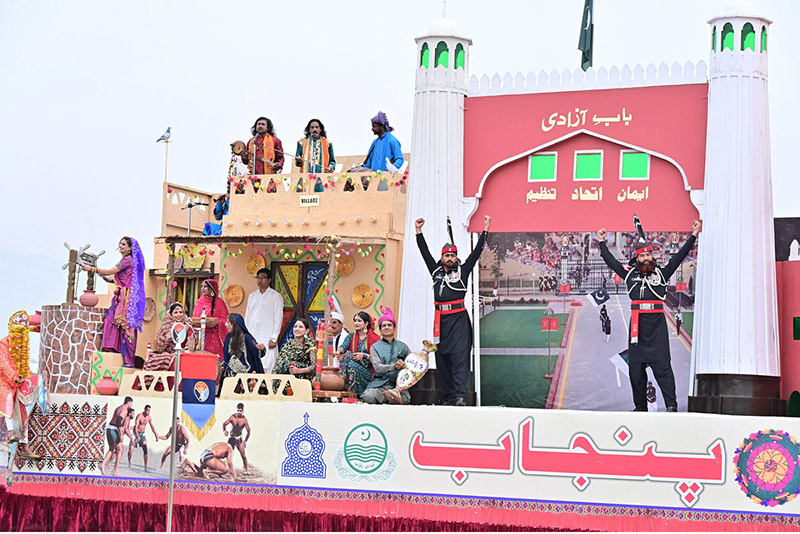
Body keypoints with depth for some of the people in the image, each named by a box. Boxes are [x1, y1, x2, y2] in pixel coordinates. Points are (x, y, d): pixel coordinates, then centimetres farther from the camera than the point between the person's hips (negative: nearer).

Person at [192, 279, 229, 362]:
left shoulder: (219, 302, 1)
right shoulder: (198, 302, 16)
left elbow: (225, 320, -2)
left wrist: (216, 322, -21)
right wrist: (194, 322, -2)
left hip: (214, 338, -4)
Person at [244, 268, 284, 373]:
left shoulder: (276, 296, 2)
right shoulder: (252, 296, 18)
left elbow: (278, 319, -3)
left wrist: (274, 339, -10)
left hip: (267, 339, -5)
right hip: (251, 339, 5)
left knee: (266, 367, -12)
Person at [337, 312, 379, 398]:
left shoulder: (375, 338, 5)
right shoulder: (351, 336, 17)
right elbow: (344, 346, -4)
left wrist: (363, 355, -17)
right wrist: (339, 351, -26)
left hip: (367, 370, -3)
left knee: (351, 363, -32)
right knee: (347, 356, -27)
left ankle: (353, 394, -27)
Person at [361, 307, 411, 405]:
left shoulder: (402, 346, 17)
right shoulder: (375, 347, 10)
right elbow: (377, 367, -5)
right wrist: (394, 367, -22)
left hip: (398, 383, 1)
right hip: (380, 383, -1)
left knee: (404, 399, -33)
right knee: (368, 397, -33)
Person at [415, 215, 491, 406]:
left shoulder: (463, 270, 10)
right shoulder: (436, 271, 18)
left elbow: (476, 251, 9)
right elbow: (425, 252, 21)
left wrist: (485, 230, 6)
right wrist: (418, 231, 20)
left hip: (458, 318, -4)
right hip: (440, 319, 4)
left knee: (459, 356, -13)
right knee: (442, 359, 4)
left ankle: (460, 395, -20)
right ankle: (448, 397, 9)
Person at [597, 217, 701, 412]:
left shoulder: (661, 273, 11)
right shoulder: (630, 273, 15)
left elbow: (678, 257, 10)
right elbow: (611, 261, 23)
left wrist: (693, 236, 6)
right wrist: (602, 243, 28)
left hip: (657, 325, -3)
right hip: (637, 325, 3)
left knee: (662, 365, -9)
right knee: (635, 366, 4)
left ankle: (671, 404, -12)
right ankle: (640, 406, 11)